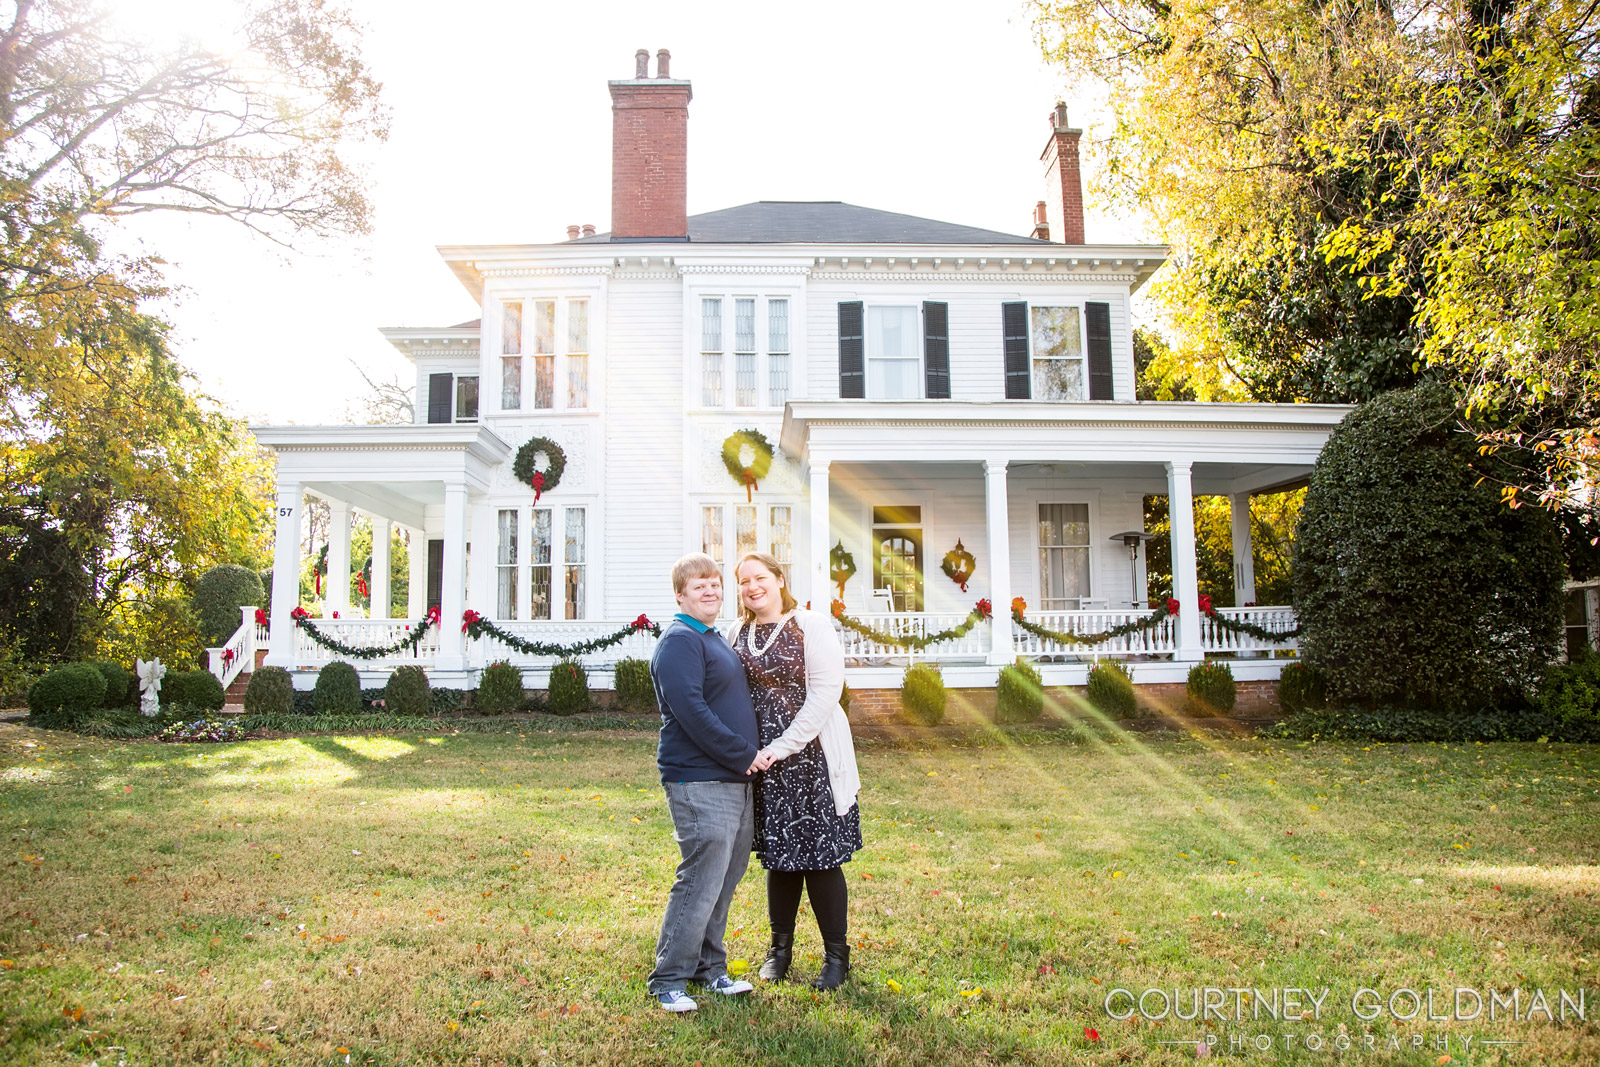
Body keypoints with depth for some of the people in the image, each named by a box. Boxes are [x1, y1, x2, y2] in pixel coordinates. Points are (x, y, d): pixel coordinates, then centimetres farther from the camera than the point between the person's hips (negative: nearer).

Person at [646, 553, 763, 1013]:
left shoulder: (715, 639, 19)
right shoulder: (680, 641, -12)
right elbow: (691, 711, -22)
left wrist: (748, 757, 13)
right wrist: (743, 755, -17)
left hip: (734, 778, 10)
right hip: (700, 781, -10)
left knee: (725, 879, 15)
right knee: (701, 881, -7)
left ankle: (709, 966, 26)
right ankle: (669, 979, 4)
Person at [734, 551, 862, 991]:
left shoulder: (812, 626, -7)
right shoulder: (740, 634, 9)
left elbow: (824, 696, -12)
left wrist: (779, 749, -16)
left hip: (811, 756, -4)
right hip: (763, 758, 4)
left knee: (820, 855, 1)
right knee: (779, 856, 12)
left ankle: (837, 954, 15)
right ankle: (780, 947, 28)